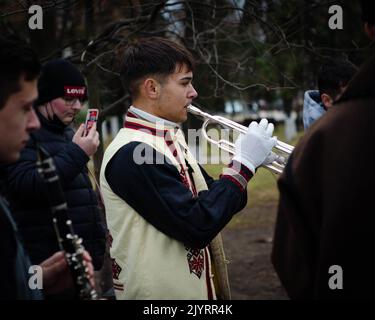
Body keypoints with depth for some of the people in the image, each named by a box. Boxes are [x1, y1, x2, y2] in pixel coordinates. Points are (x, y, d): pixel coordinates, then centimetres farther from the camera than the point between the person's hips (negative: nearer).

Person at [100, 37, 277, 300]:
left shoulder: (171, 138, 6)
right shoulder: (133, 154, -22)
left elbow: (212, 198, 13)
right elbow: (198, 226, -25)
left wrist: (251, 160, -2)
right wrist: (243, 164, -18)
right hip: (161, 292, -9)